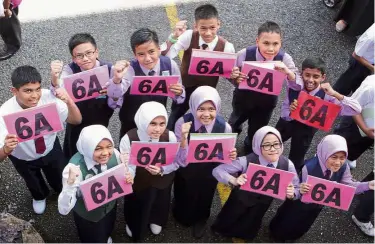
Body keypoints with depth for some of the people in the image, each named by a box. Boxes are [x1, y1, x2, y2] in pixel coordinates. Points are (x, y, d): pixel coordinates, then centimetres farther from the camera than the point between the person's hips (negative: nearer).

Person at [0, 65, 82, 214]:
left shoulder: (48, 97, -33)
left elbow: (76, 120, -24)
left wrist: (69, 101, -43)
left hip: (51, 149, 1)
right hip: (23, 159, -1)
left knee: (62, 183, 22)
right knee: (34, 184, 29)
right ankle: (39, 196, 66)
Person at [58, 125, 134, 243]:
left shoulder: (114, 154, -25)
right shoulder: (75, 167, -37)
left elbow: (123, 173, -3)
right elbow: (64, 209, -38)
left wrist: (129, 176, -27)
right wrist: (70, 183, -55)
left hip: (110, 206, 4)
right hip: (87, 216, -4)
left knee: (106, 234, 34)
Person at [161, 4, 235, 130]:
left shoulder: (226, 47, -22)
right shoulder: (189, 36, -22)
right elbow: (165, 57, -27)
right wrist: (174, 36, -42)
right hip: (184, 89, 0)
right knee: (172, 125, 20)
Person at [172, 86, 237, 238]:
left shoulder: (224, 127, -23)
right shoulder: (182, 123, -25)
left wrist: (231, 156, -35)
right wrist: (183, 141, -43)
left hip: (209, 174, 1)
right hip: (186, 172, -1)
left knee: (205, 197, 28)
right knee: (184, 198, 23)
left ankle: (201, 219, 63)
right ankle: (183, 216, 61)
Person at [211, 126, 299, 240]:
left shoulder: (287, 164, -26)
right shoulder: (247, 161, -34)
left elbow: (296, 189, -14)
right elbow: (217, 170, -28)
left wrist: (291, 193, -37)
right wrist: (234, 180, -47)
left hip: (261, 208, 3)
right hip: (240, 202, -3)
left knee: (247, 233, 29)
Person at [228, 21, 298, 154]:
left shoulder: (284, 58, -29)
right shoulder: (244, 54, -31)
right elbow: (233, 78, -14)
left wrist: (287, 71, -47)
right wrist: (236, 78, -39)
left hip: (266, 102, 0)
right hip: (243, 98, 0)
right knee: (235, 122, 30)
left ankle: (250, 153, 59)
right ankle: (232, 130, 70)